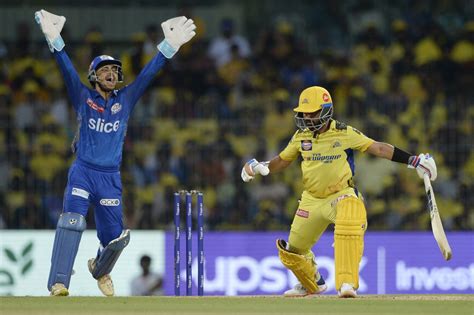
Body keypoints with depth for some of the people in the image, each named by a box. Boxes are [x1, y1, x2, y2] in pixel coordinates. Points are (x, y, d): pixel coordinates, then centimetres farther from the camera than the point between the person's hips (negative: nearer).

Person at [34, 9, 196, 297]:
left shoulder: (125, 100, 9)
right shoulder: (83, 98, 3)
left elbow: (148, 73, 2)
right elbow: (68, 70, -10)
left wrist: (169, 46, -9)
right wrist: (55, 41, -25)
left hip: (111, 178, 3)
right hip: (83, 172, -3)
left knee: (115, 236, 5)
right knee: (72, 221, -23)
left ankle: (100, 269, 39)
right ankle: (59, 283, -28)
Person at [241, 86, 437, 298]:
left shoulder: (344, 134, -12)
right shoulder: (301, 137, 0)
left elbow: (378, 148, -11)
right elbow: (282, 161, 12)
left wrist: (412, 160, -18)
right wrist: (258, 167, -7)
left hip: (342, 195, -5)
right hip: (312, 199, 5)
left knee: (349, 229, -37)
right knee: (293, 249, 10)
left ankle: (347, 284, -33)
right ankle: (312, 284, 40)